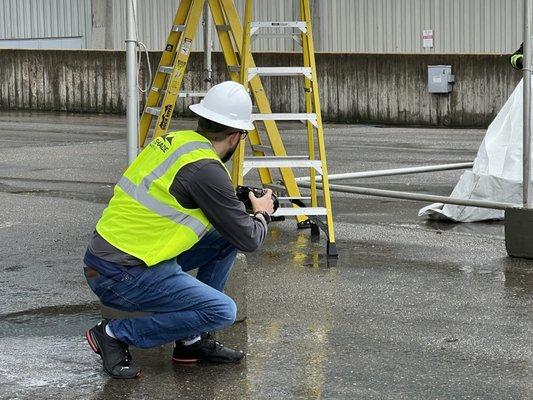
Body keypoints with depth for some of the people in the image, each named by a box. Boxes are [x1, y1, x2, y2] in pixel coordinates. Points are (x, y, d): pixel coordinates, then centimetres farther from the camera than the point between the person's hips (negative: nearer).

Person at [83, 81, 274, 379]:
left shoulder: (173, 141, 8)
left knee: (225, 239, 12)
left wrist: (235, 204, 27)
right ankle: (116, 334, -4)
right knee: (222, 311, -15)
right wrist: (262, 214, 12)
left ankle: (193, 341, 15)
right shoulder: (205, 170, -18)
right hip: (121, 276, -9)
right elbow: (248, 240, -9)